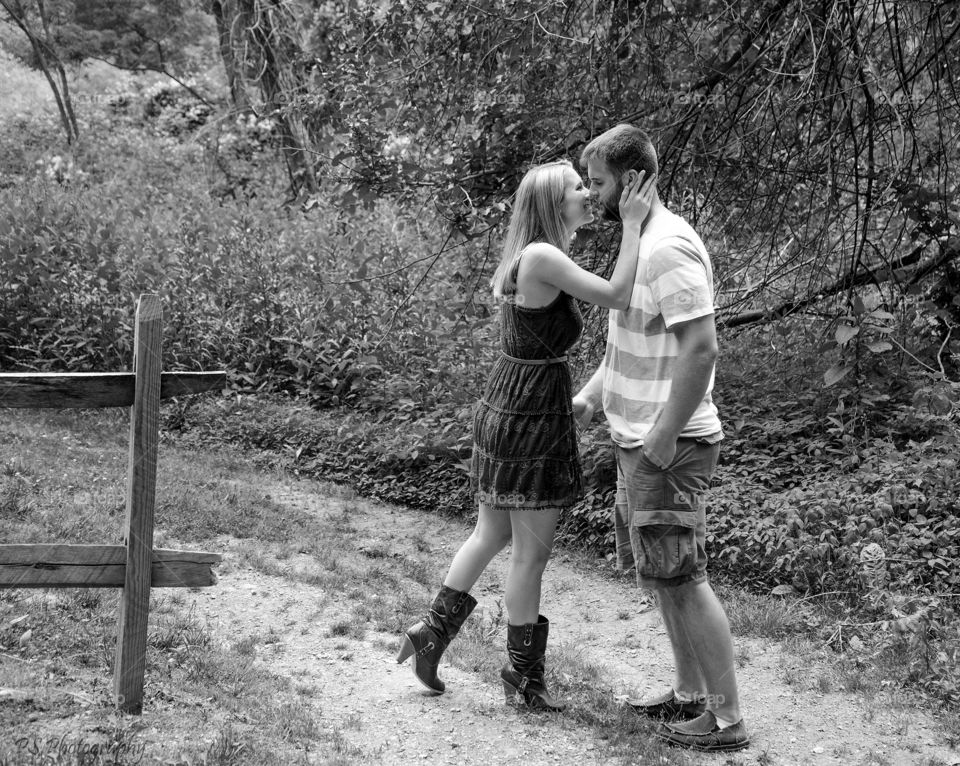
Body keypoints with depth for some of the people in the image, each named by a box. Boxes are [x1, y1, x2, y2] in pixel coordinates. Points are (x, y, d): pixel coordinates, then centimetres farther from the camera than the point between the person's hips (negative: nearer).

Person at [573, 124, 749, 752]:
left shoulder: (669, 248, -19)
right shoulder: (642, 242, 13)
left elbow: (701, 348, -27)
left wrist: (664, 435, -23)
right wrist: (591, 395, 15)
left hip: (669, 448, -10)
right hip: (639, 442, 10)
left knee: (681, 580, -4)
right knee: (662, 576, 17)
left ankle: (728, 720, 5)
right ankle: (691, 696, 28)